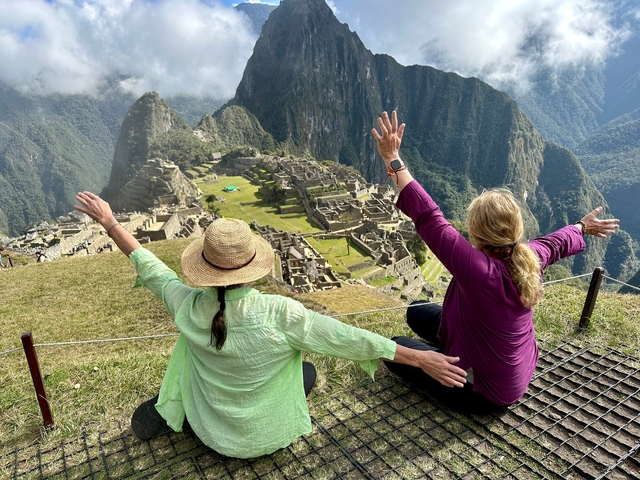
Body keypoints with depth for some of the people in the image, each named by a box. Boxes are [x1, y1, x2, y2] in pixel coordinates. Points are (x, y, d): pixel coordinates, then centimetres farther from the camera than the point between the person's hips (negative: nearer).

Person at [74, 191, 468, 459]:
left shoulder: (189, 307, -21)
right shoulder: (279, 313, -32)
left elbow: (151, 270, -5)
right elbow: (346, 338, -27)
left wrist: (110, 223, 8)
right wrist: (421, 359, -18)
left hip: (208, 430, 3)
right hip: (267, 437, -2)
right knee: (307, 369, 23)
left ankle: (164, 408, 15)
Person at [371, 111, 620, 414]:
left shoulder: (479, 269, -39)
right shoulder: (529, 258, -16)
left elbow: (429, 219, -42)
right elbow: (556, 243, 8)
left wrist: (394, 162, -39)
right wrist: (583, 228, 31)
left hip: (487, 393, -8)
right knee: (417, 312, 12)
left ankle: (462, 393, 7)